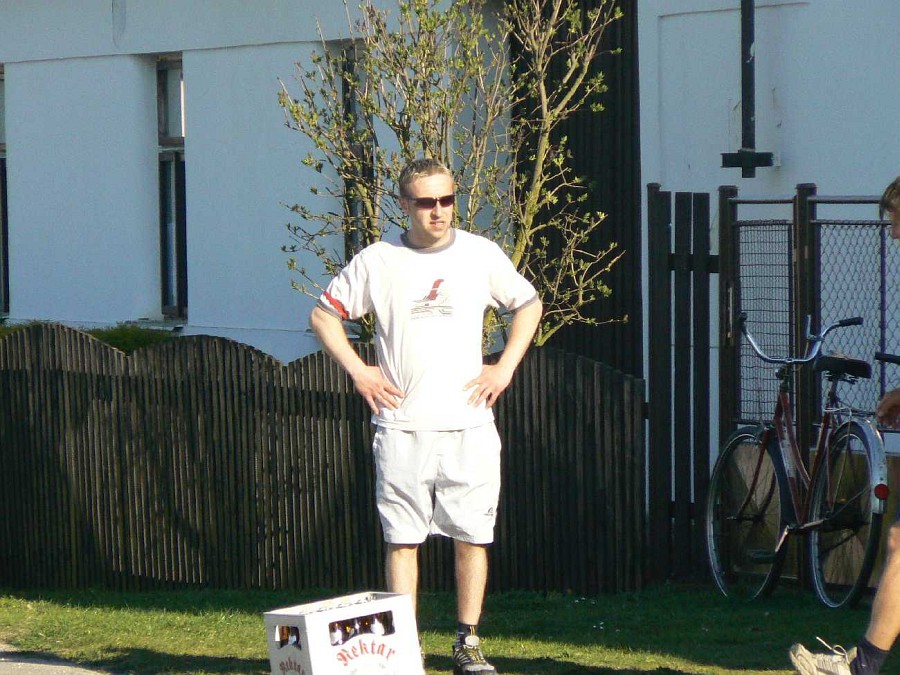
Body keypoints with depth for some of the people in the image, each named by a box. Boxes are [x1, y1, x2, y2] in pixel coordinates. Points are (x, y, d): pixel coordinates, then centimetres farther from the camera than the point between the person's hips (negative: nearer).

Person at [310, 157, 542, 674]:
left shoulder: (481, 254, 5)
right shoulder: (377, 261, 2)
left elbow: (529, 305, 19)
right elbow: (324, 315, 11)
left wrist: (505, 367, 8)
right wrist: (358, 371, 1)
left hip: (469, 423, 1)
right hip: (402, 426, -1)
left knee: (472, 535, 2)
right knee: (402, 539, 0)